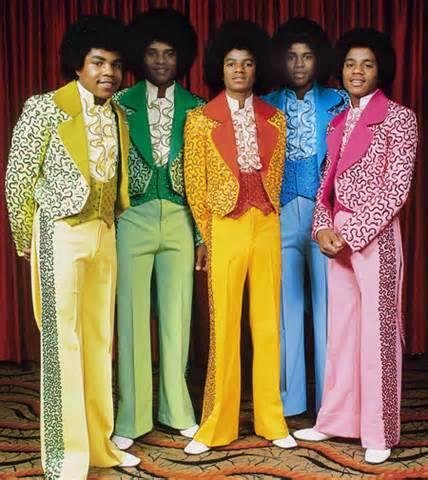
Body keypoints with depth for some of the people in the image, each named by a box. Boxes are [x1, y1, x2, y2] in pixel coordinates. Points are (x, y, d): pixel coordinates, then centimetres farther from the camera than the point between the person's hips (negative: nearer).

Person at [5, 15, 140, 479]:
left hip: (103, 234, 6)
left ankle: (98, 442, 23)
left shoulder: (117, 115, 8)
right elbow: (18, 177, -7)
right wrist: (26, 239, -4)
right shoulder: (44, 108, -10)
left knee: (99, 340, 11)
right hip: (60, 235, -6)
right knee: (62, 341, -2)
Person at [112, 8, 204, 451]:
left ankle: (176, 409, 22)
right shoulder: (122, 104, 3)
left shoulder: (195, 109, 6)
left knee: (177, 315, 7)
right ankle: (131, 417, 13)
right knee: (132, 315, 2)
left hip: (180, 221, 1)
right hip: (133, 220, -1)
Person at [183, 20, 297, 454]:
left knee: (267, 324, 8)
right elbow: (194, 184, 0)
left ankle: (271, 420, 19)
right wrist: (208, 236, 0)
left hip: (267, 228, 3)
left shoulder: (274, 119, 8)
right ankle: (216, 424, 14)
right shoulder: (200, 119, -1)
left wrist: (267, 217, 8)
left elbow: (276, 175, 13)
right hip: (225, 229, -3)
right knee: (224, 327, 1)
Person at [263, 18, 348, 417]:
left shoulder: (338, 102, 7)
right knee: (285, 304, 6)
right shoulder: (267, 106, 11)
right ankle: (288, 396, 17)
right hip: (280, 213, 2)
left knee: (326, 302, 2)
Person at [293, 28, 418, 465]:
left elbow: (396, 189, -11)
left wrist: (352, 233, -14)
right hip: (337, 236, 6)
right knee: (341, 327, 11)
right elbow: (328, 182, 14)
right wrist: (323, 227, -3)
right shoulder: (339, 122, 14)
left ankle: (378, 433, 13)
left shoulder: (398, 118, -5)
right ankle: (337, 419, 23)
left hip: (375, 235, -6)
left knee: (376, 330, 0)